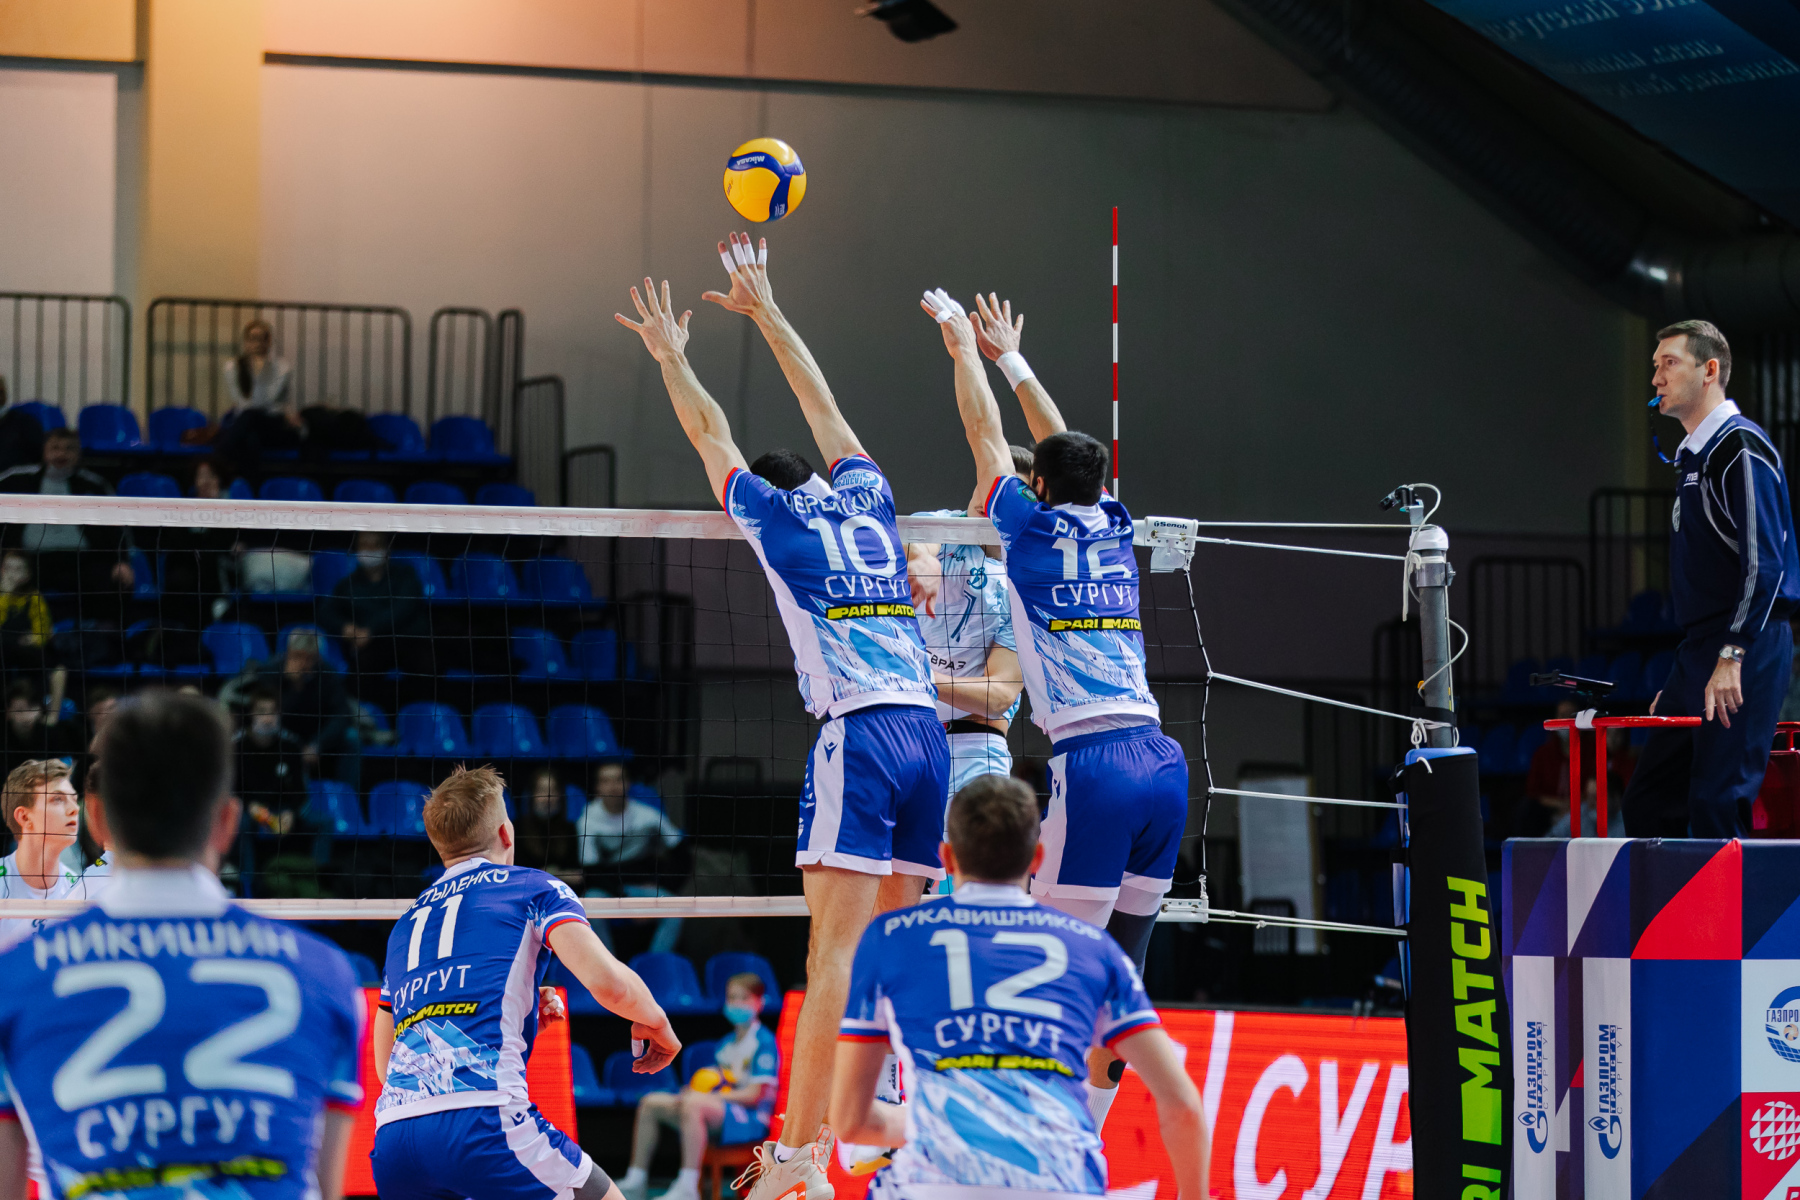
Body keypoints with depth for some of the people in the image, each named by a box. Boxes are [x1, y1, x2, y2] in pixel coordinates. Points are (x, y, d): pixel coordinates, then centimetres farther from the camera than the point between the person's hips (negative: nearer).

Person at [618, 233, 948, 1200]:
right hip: (928, 733, 6)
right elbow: (823, 410, 35)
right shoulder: (866, 502, 21)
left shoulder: (775, 516, 8)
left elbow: (712, 438, 23)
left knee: (835, 953, -12)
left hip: (859, 732, -6)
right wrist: (764, 308, 46)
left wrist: (671, 355, 39)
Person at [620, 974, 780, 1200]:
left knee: (693, 1104, -38)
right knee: (651, 1103, 1)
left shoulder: (764, 1042, -6)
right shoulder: (726, 1044, 20)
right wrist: (691, 1093, -4)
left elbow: (753, 1096, -14)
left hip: (750, 1119, -9)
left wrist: (708, 1096, -17)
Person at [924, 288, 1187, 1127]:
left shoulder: (1035, 529, 2)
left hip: (1092, 760, -6)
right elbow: (1067, 450, 33)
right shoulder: (1114, 530, 16)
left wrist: (963, 344, 31)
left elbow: (986, 434, 16)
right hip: (1162, 755, 7)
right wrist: (1011, 360, 44)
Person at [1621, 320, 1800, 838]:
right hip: (1699, 652, 10)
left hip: (1745, 654, -10)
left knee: (1717, 805, -13)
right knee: (1648, 800, 6)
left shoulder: (1742, 449, -9)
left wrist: (1732, 656, -25)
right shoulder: (1693, 456, 21)